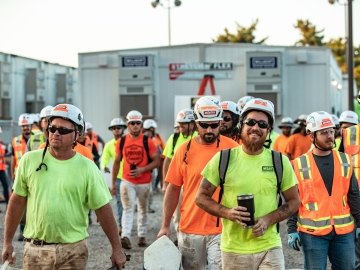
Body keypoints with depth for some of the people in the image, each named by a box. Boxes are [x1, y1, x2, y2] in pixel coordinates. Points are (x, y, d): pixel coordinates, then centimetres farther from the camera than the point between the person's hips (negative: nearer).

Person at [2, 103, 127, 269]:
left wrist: (117, 248, 1)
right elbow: (17, 201, 8)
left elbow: (103, 209, 0)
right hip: (35, 249, 1)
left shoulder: (87, 168, -2)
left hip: (73, 250, -1)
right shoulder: (29, 160, 2)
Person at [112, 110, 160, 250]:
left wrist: (142, 170, -18)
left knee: (143, 209, 12)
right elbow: (117, 162, 9)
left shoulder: (147, 141, -5)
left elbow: (156, 161, -3)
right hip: (127, 182, 0)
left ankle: (142, 236, 23)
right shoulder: (121, 142, 2)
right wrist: (113, 182, 8)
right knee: (128, 209, -9)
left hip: (144, 182, 0)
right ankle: (126, 236, -19)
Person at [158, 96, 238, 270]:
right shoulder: (184, 150, 0)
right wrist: (165, 226, 4)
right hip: (190, 229, 2)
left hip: (222, 230, -2)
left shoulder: (232, 148, -3)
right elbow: (173, 190, 5)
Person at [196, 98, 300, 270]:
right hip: (233, 250, 0)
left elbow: (294, 201, 6)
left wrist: (269, 220, -11)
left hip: (269, 248, 0)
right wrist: (227, 212, -15)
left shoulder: (280, 161, 1)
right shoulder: (223, 159, -1)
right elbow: (201, 197, 2)